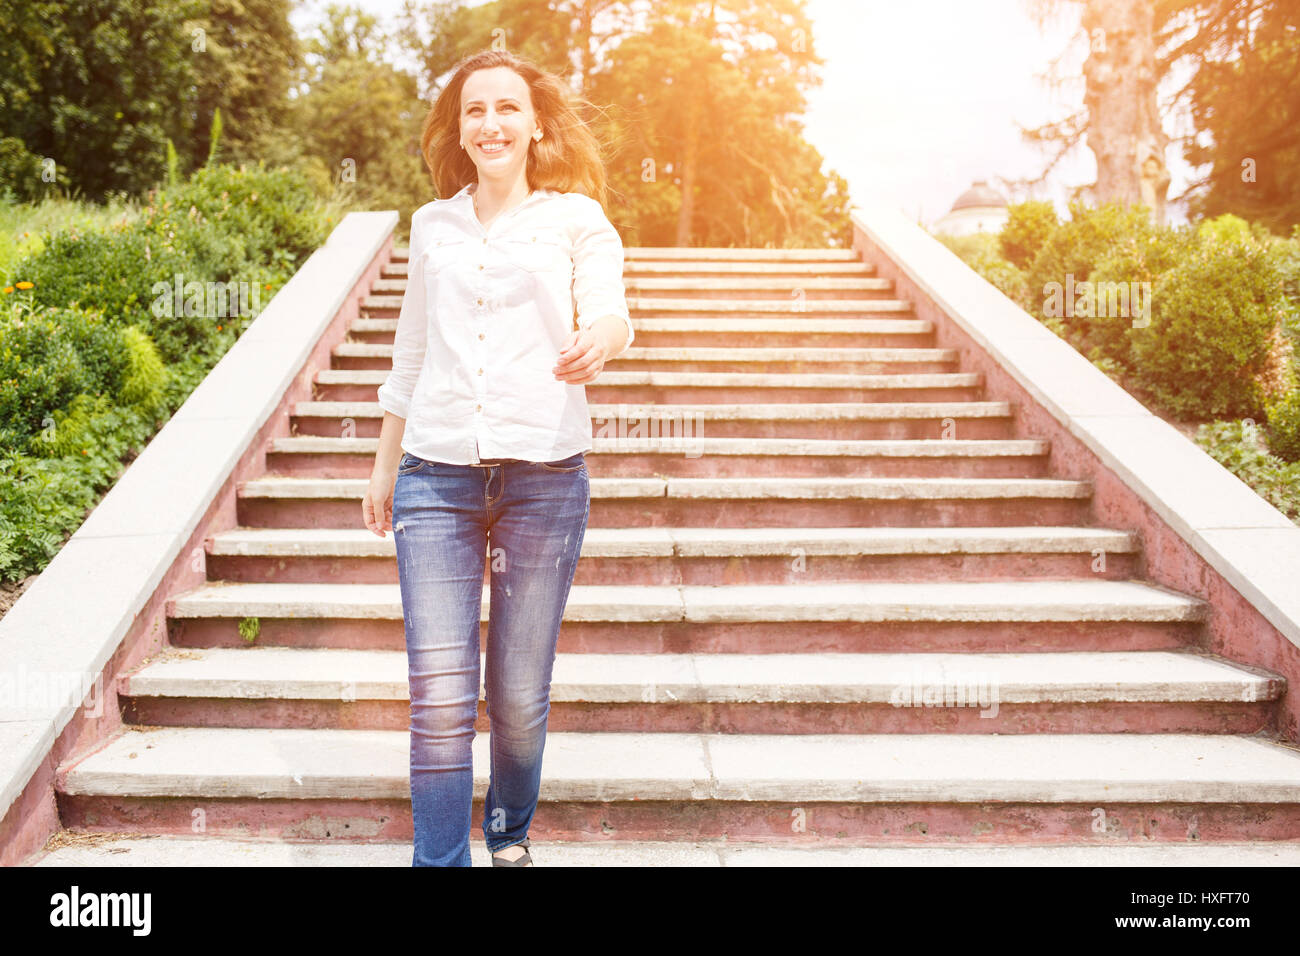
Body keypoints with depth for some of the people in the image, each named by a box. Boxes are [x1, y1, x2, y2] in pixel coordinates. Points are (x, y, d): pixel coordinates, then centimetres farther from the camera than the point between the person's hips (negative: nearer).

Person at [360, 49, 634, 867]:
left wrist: (601, 340, -35)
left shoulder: (577, 219, 7)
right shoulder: (432, 225, 15)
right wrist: (382, 467, 23)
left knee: (520, 695, 7)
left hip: (545, 474, -2)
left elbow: (609, 307, -11)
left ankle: (510, 837, 32)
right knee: (441, 698, -6)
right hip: (437, 475, 2)